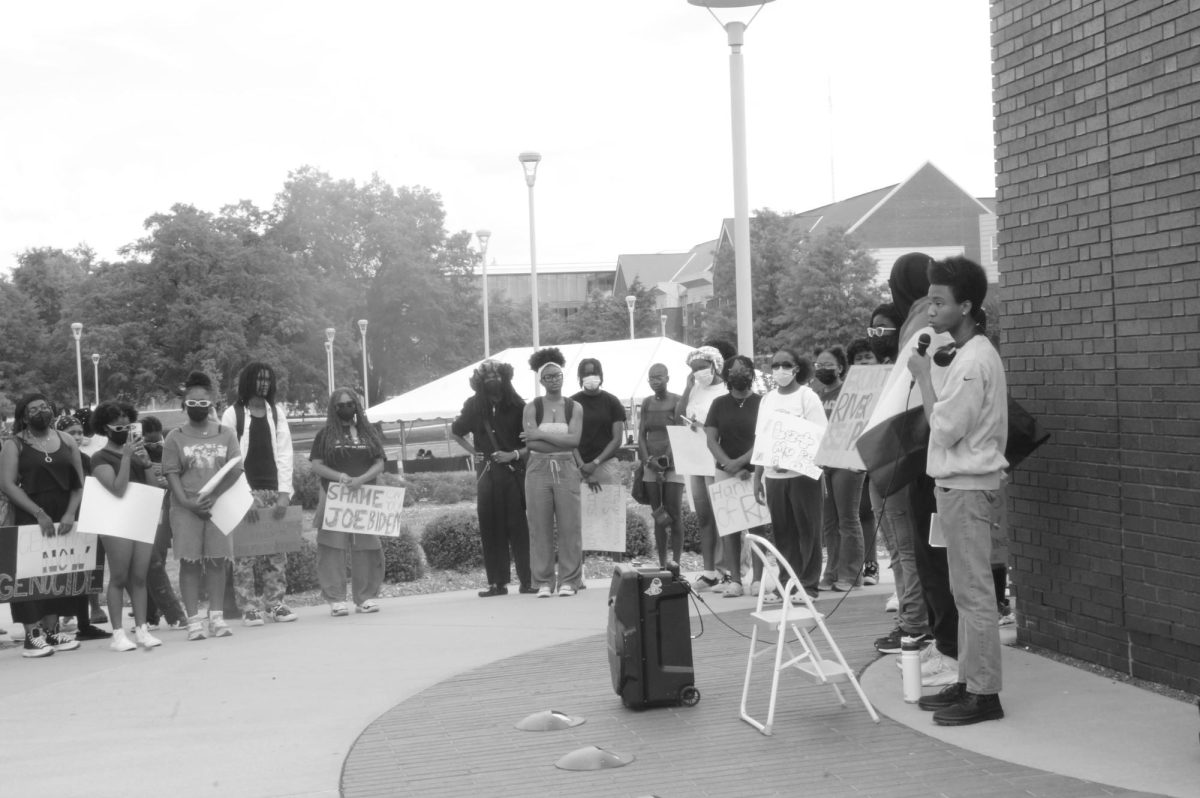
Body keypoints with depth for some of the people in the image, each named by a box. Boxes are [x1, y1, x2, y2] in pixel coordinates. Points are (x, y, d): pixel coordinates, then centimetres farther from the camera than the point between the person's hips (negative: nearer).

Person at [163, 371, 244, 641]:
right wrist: (187, 501, -16)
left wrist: (213, 496, -13)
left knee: (217, 560, 3)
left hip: (219, 506, 1)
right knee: (190, 562, -2)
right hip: (186, 508, -1)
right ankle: (194, 619, 0)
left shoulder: (226, 434, 7)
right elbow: (172, 474, -1)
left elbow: (235, 470, 0)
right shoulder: (176, 437, 4)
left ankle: (216, 617, 9)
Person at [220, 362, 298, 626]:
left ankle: (275, 603, 9)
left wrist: (284, 493, -3)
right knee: (244, 554, -5)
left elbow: (284, 455, 8)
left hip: (274, 491, 4)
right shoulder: (233, 414, 0)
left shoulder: (277, 414, 12)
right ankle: (248, 607, -1)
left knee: (277, 553, 2)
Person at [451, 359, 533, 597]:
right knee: (490, 528, 3)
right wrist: (473, 451, 9)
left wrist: (513, 455, -15)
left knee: (518, 526, -5)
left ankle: (527, 580, -1)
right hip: (486, 473, 3)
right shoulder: (474, 407, 4)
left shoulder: (517, 407, -5)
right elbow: (456, 432, 21)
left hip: (513, 473, -3)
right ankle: (497, 582, 7)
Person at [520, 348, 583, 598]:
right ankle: (543, 582, 6)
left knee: (569, 526, -2)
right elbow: (531, 443, -8)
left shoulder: (574, 407, 6)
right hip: (538, 470, 0)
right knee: (540, 527, 0)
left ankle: (569, 580, 4)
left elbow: (574, 439, -8)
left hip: (566, 470, 0)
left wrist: (542, 434, -10)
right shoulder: (531, 408, 4)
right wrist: (562, 442, -8)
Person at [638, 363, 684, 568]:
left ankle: (676, 561, -5)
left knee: (674, 514, -7)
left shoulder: (676, 402, -2)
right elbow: (642, 434, 11)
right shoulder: (647, 403, 12)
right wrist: (648, 460, -4)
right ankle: (662, 563, 6)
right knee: (658, 515, 4)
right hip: (651, 464, 4)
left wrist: (666, 459, -19)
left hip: (673, 464, -4)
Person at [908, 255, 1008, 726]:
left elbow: (944, 428, -18)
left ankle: (984, 694, -1)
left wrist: (922, 376, -11)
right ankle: (968, 682, 20)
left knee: (974, 594, -6)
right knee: (967, 592, 13)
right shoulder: (971, 354, 14)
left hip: (967, 489, -10)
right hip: (960, 484, 10)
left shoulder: (974, 360, -17)